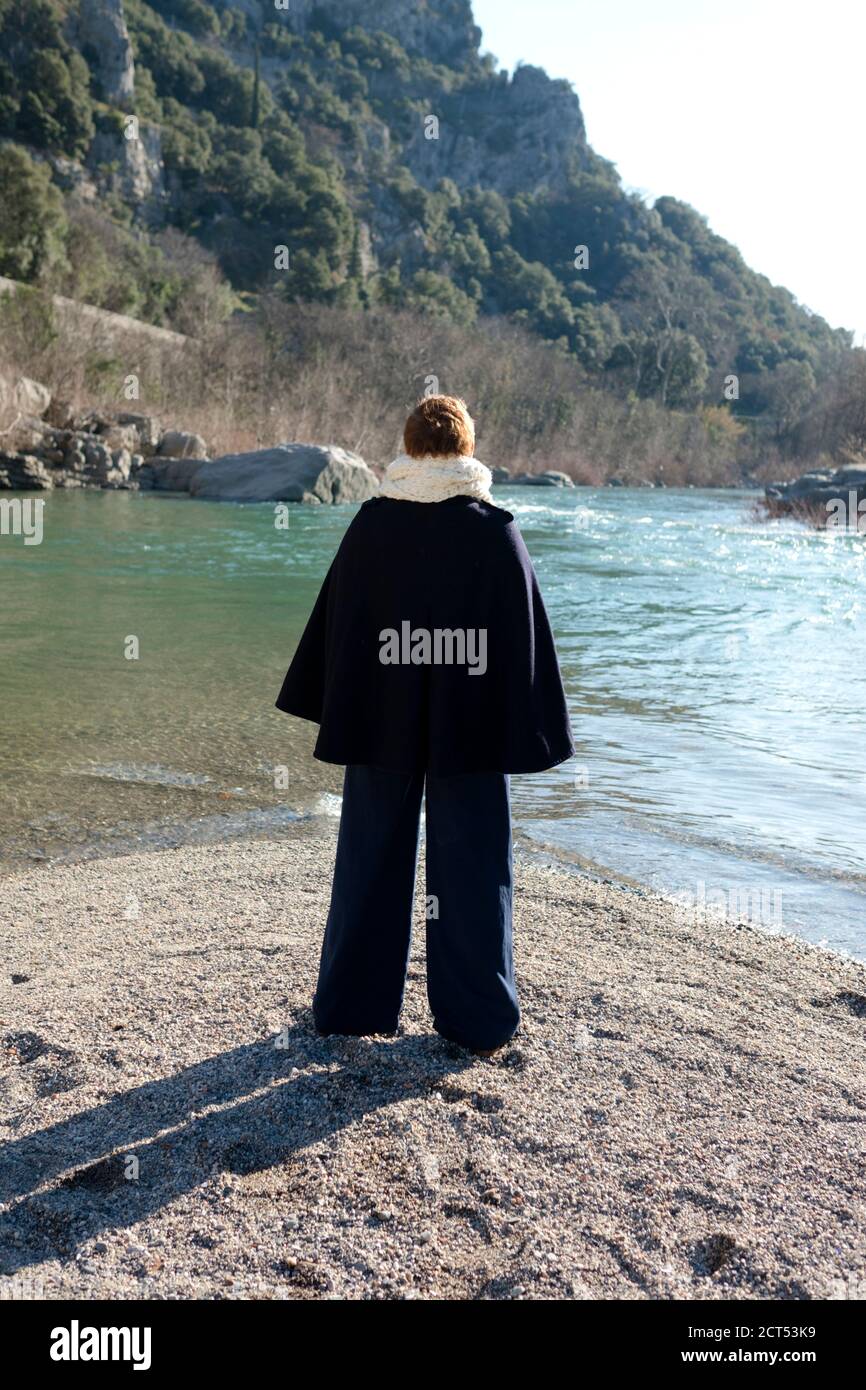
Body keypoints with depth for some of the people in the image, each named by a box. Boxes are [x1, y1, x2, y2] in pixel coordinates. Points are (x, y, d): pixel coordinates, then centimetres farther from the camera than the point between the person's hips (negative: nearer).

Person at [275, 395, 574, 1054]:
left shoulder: (371, 525, -2)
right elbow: (526, 638, -5)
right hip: (470, 728, -1)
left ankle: (353, 1005, 24)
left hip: (379, 723, 2)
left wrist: (340, 712, 10)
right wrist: (530, 730, 2)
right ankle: (478, 1019, 17)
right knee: (471, 864, 8)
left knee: (373, 858, 13)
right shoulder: (497, 532, -6)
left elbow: (336, 624, 1)